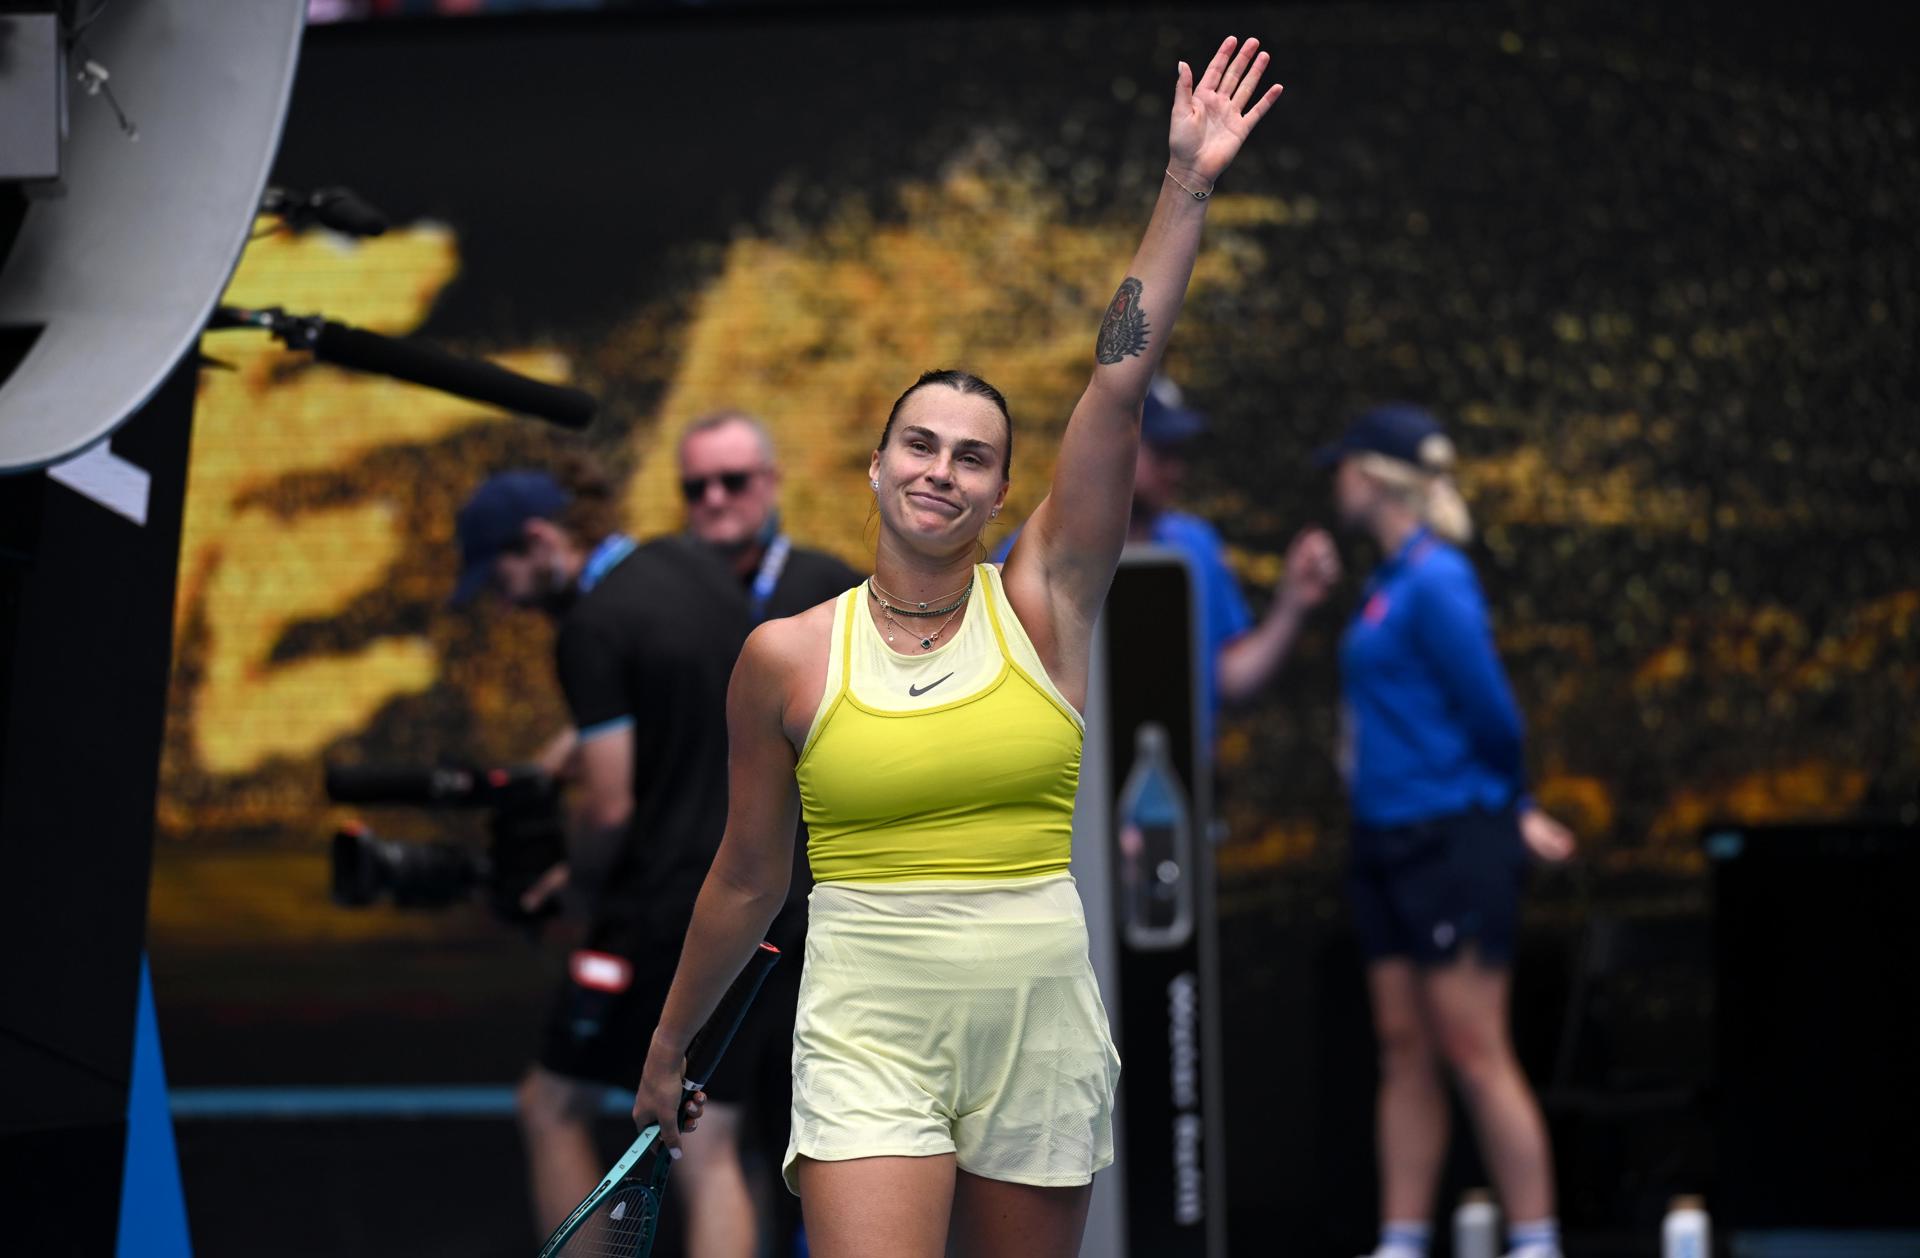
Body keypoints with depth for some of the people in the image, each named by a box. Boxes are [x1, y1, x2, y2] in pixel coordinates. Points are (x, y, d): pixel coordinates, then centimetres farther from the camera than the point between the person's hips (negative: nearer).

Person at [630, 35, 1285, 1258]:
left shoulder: (1045, 607, 2)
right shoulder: (787, 658, 0)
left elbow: (1120, 386, -4)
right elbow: (749, 875, 11)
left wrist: (1187, 187, -9)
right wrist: (669, 1050, 18)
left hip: (1043, 1032, 2)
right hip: (869, 1039, -2)